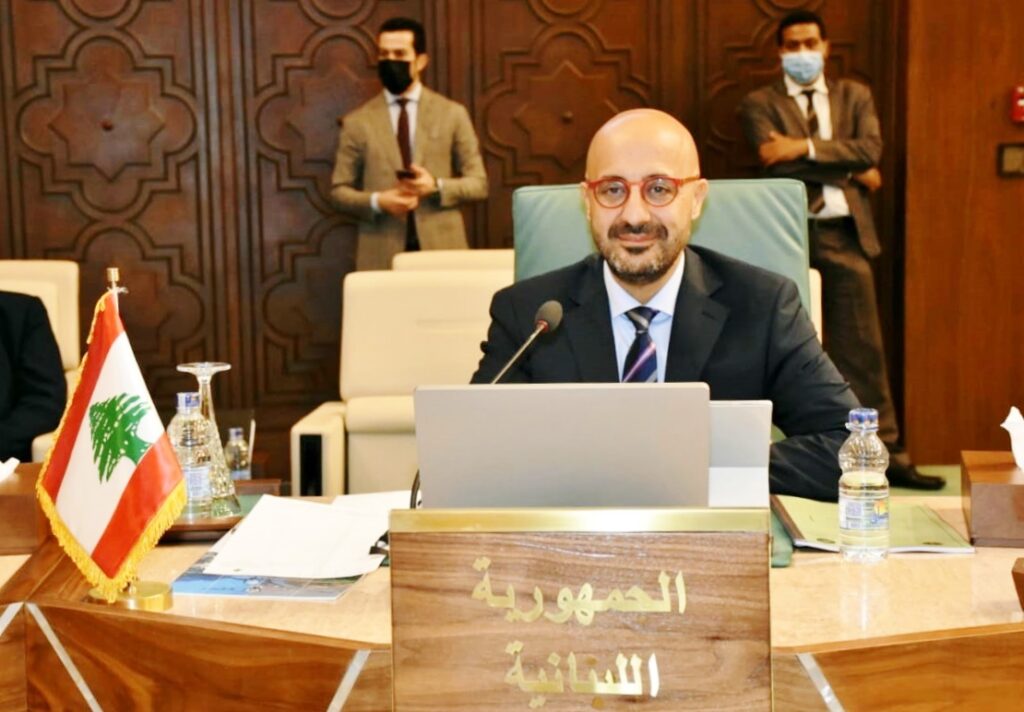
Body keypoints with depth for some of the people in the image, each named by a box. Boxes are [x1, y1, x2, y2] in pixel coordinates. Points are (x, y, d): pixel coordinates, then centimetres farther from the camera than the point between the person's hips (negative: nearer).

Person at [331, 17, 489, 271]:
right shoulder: (357, 121, 7)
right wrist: (377, 202, -11)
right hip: (382, 255, 0)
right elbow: (339, 189, 8)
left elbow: (478, 183, 7)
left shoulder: (452, 114, 7)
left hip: (442, 248, 0)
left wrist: (437, 186, -11)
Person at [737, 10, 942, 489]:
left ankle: (886, 455, 10)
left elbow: (870, 148, -4)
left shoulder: (855, 96, 14)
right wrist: (850, 170, -7)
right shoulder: (759, 104, 4)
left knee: (862, 348, 5)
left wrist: (805, 147, -14)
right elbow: (777, 164, -12)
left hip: (844, 233, 2)